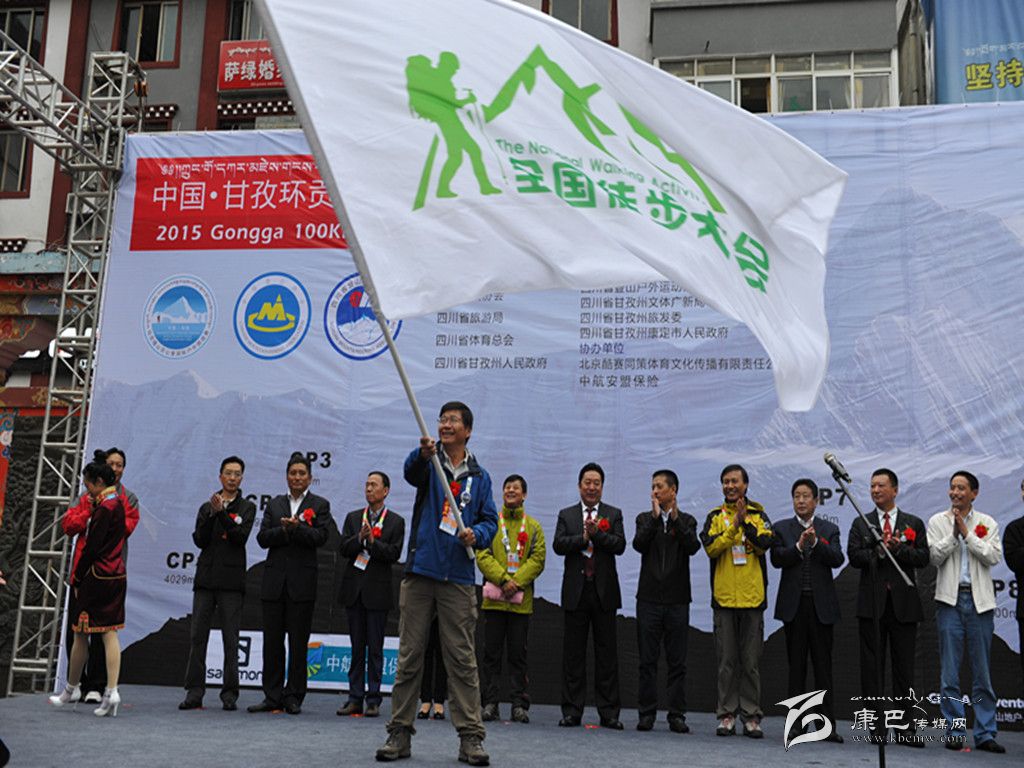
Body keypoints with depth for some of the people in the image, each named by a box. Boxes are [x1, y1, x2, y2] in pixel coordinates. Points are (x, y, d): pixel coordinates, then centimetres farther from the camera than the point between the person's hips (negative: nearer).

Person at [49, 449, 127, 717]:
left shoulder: (104, 508, -16)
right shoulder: (117, 503, 11)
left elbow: (91, 548, -17)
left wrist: (76, 579, -9)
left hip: (96, 577, -8)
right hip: (116, 575, 9)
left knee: (80, 634, 7)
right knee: (110, 633, 4)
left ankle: (71, 689, 22)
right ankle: (111, 692, -2)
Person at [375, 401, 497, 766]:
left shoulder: (479, 476, 11)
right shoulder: (429, 463, 5)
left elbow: (490, 520, 9)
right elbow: (412, 472, -18)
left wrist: (477, 534, -13)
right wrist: (423, 454, -41)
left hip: (458, 578, 1)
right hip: (420, 571, -1)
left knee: (462, 658, 1)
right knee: (409, 655, 4)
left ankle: (471, 737, 7)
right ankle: (400, 733, 13)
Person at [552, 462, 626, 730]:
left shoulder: (613, 514, 9)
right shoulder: (566, 515, 10)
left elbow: (619, 545, -6)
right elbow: (558, 545, -4)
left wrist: (596, 533, -18)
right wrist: (583, 537, -16)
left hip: (604, 591, 0)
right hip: (575, 591, 0)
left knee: (607, 653, 2)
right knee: (573, 653, 4)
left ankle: (609, 713, 8)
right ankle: (572, 711, 10)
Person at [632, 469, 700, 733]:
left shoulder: (687, 521, 7)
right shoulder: (645, 519, 10)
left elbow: (693, 547, -12)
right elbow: (638, 544, -9)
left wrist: (675, 517, -18)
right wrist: (655, 516, -14)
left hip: (677, 600, -1)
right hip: (649, 599, 1)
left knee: (677, 662, 2)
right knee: (647, 660, 3)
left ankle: (677, 715, 8)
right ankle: (647, 714, 9)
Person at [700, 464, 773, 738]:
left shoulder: (758, 515, 7)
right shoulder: (715, 517, 7)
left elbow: (764, 544, -10)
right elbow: (710, 548, -9)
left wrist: (745, 522, -21)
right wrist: (734, 525, -18)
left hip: (752, 597, 0)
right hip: (724, 597, 0)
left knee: (751, 661, 5)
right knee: (726, 661, 5)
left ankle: (751, 716, 12)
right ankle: (726, 714, 12)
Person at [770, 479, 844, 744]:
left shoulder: (829, 529, 8)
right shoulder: (781, 528, 7)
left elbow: (837, 559, -6)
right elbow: (777, 559, -5)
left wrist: (816, 542, -20)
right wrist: (799, 546, -19)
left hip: (821, 604, 0)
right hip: (794, 603, 0)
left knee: (823, 665, 1)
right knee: (796, 665, 5)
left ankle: (828, 725, 3)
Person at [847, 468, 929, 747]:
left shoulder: (913, 523, 10)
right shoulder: (861, 523, 10)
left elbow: (923, 557, -1)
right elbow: (854, 556, -2)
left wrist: (898, 548, -14)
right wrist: (879, 552, -15)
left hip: (904, 602, 0)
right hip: (872, 601, 0)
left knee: (904, 666, 2)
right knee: (872, 666, 2)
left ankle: (906, 727, 8)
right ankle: (877, 726, 9)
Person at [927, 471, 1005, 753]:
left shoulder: (988, 523, 7)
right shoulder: (938, 521, 6)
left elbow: (994, 556, -7)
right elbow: (934, 557, -4)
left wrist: (966, 532, -10)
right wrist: (954, 533, -11)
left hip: (979, 600, 0)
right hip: (950, 599, 0)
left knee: (982, 671, 5)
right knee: (949, 671, 1)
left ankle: (985, 734, 10)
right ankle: (955, 732, 8)